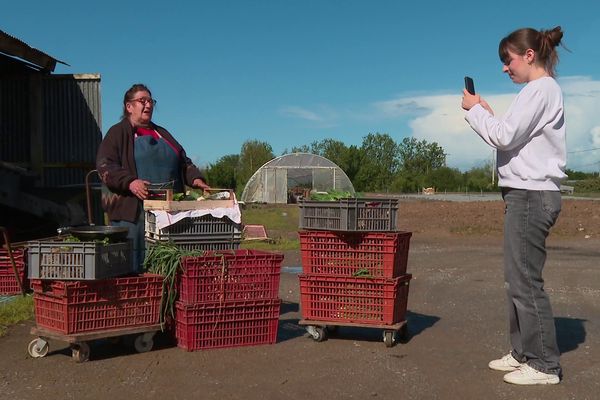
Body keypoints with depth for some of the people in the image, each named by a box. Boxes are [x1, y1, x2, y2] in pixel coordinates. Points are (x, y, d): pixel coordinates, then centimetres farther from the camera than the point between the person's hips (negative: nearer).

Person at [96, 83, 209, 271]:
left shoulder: (162, 134, 25)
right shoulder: (117, 133, 6)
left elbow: (184, 163, 23)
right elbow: (105, 167, -6)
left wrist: (195, 178, 3)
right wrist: (130, 182, -22)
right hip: (132, 212, -5)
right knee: (131, 268, -5)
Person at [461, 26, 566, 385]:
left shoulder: (540, 89, -10)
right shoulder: (545, 90, 20)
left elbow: (504, 137, -17)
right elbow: (513, 138, 17)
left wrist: (475, 110, -4)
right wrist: (487, 112, 8)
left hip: (530, 195, -10)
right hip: (530, 194, 10)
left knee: (525, 280, -6)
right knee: (518, 279, 12)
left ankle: (544, 365, 2)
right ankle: (524, 352, 21)